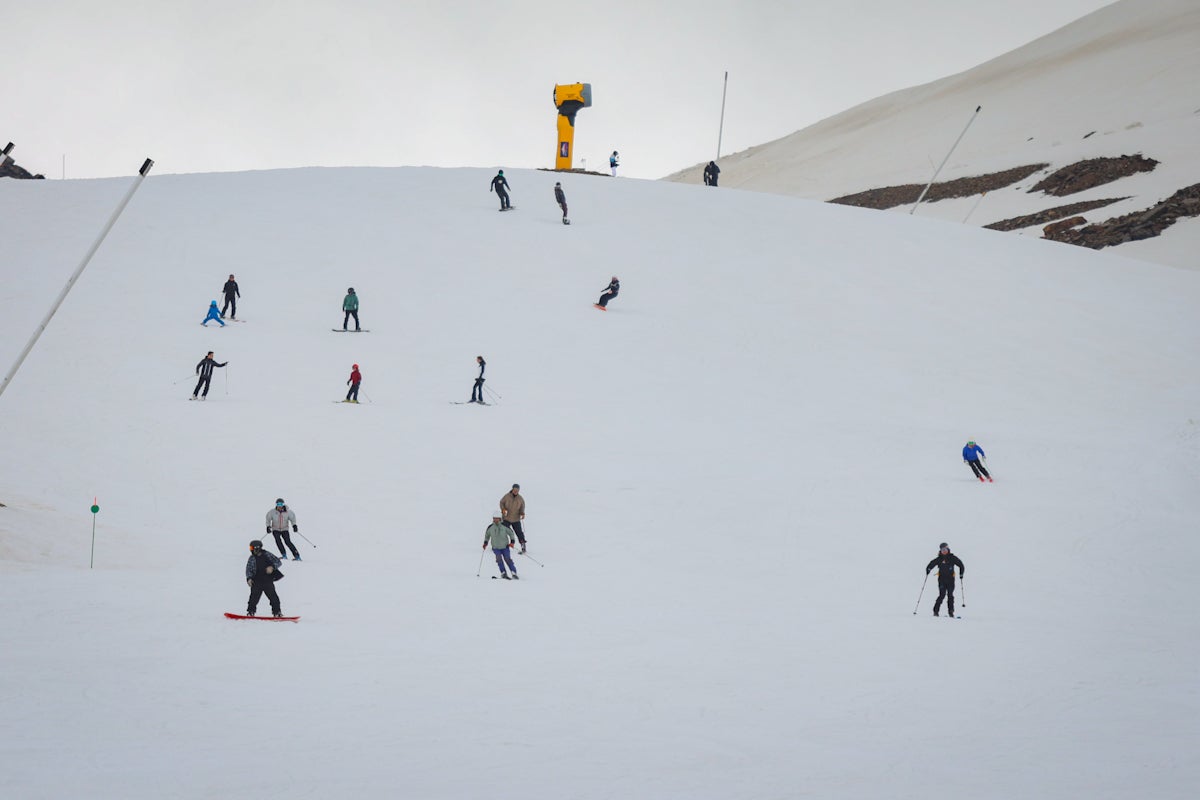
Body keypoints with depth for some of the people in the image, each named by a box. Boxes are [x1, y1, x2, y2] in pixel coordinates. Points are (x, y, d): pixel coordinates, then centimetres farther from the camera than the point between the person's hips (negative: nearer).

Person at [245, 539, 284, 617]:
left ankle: (277, 612, 8)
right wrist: (249, 578, -16)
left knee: (273, 597, 0)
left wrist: (272, 567, -19)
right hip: (256, 582, 1)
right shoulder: (251, 559, 3)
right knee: (254, 597, -4)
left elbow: (277, 562, 0)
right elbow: (248, 570, 1)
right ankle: (250, 612, 5)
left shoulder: (268, 555, 0)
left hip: (268, 581, -1)